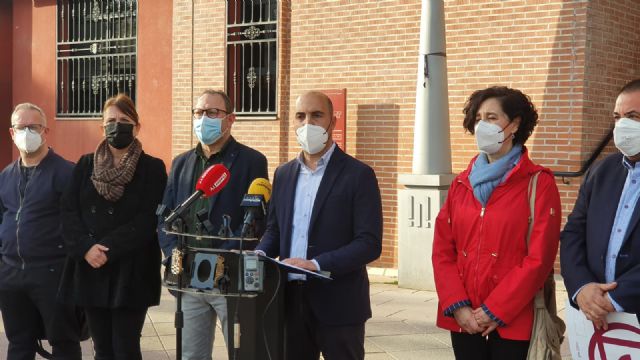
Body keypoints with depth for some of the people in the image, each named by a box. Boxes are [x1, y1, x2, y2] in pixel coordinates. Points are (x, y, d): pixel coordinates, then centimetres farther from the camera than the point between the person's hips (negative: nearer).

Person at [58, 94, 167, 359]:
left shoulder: (153, 168, 0)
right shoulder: (85, 165, 11)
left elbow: (148, 220, -9)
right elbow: (69, 211, 3)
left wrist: (109, 248, -17)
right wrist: (86, 247, -14)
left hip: (132, 272, -3)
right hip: (90, 270, 4)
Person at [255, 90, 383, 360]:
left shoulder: (358, 175, -6)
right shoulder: (284, 174, 13)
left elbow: (370, 244, -13)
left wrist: (316, 264, -23)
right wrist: (260, 256, -3)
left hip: (338, 305, -5)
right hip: (291, 300, 5)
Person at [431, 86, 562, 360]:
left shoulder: (539, 184, -3)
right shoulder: (461, 184, 11)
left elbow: (539, 258, -10)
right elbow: (442, 251, 7)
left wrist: (495, 311, -13)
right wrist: (457, 305, -7)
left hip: (513, 323, -4)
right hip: (464, 321, 4)